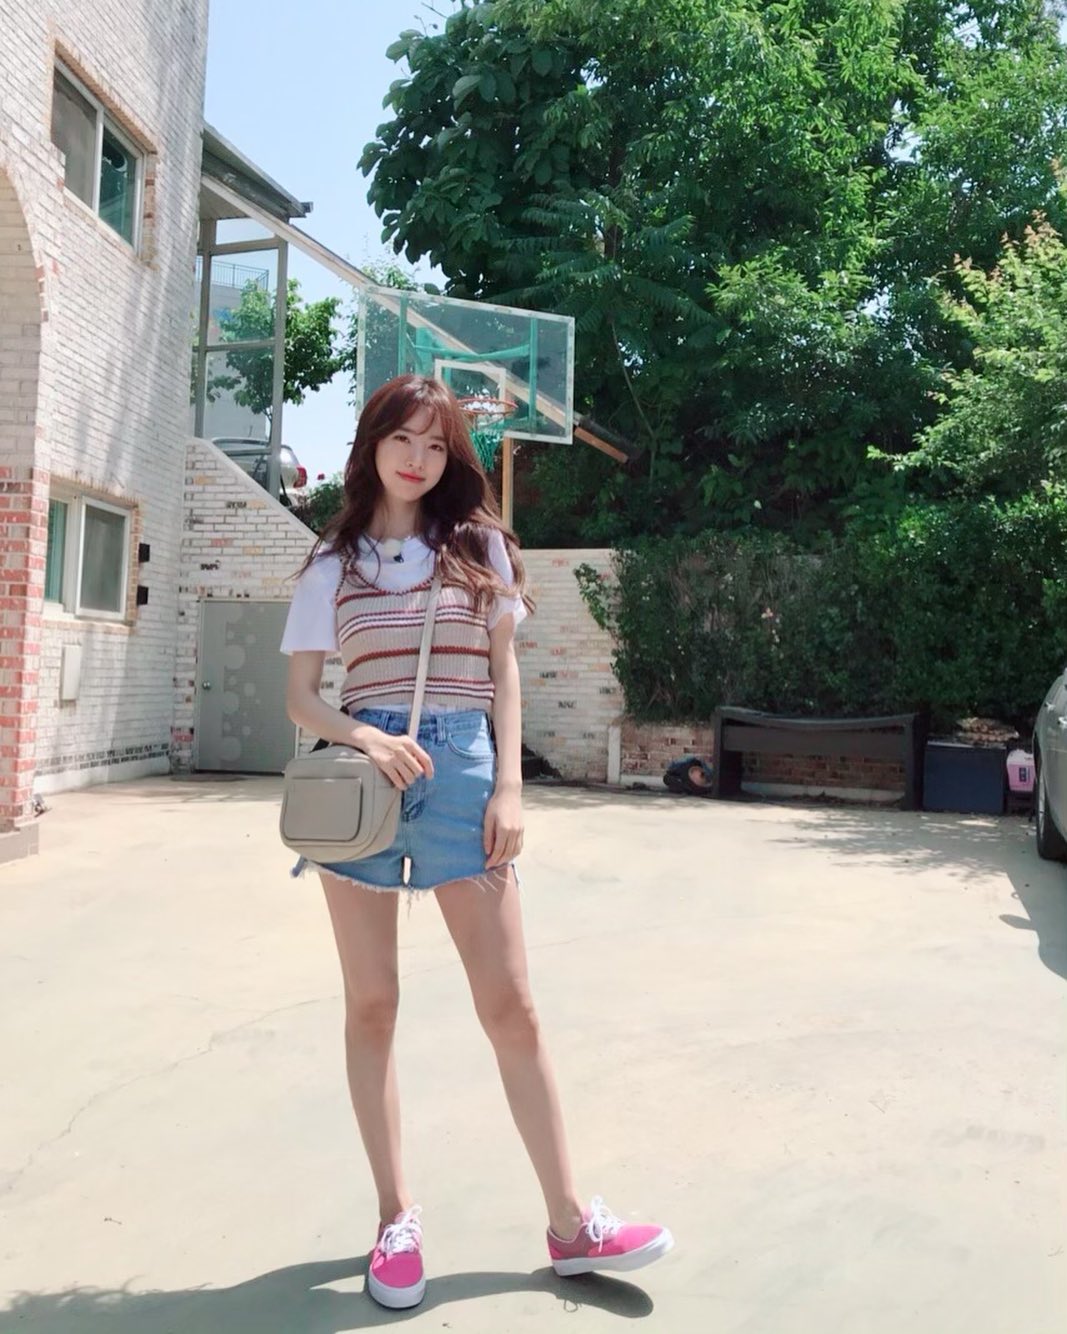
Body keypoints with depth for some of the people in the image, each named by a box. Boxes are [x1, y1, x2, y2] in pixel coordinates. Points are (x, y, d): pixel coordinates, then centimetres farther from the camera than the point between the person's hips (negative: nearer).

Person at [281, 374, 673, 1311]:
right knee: (371, 1006, 7)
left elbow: (503, 671, 8)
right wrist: (363, 736, -15)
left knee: (511, 1006, 0)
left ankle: (570, 1224, 13)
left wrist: (509, 787, -3)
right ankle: (397, 1217, 22)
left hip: (461, 765, 0)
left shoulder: (478, 543, 10)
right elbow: (302, 695, 6)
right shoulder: (334, 560, 9)